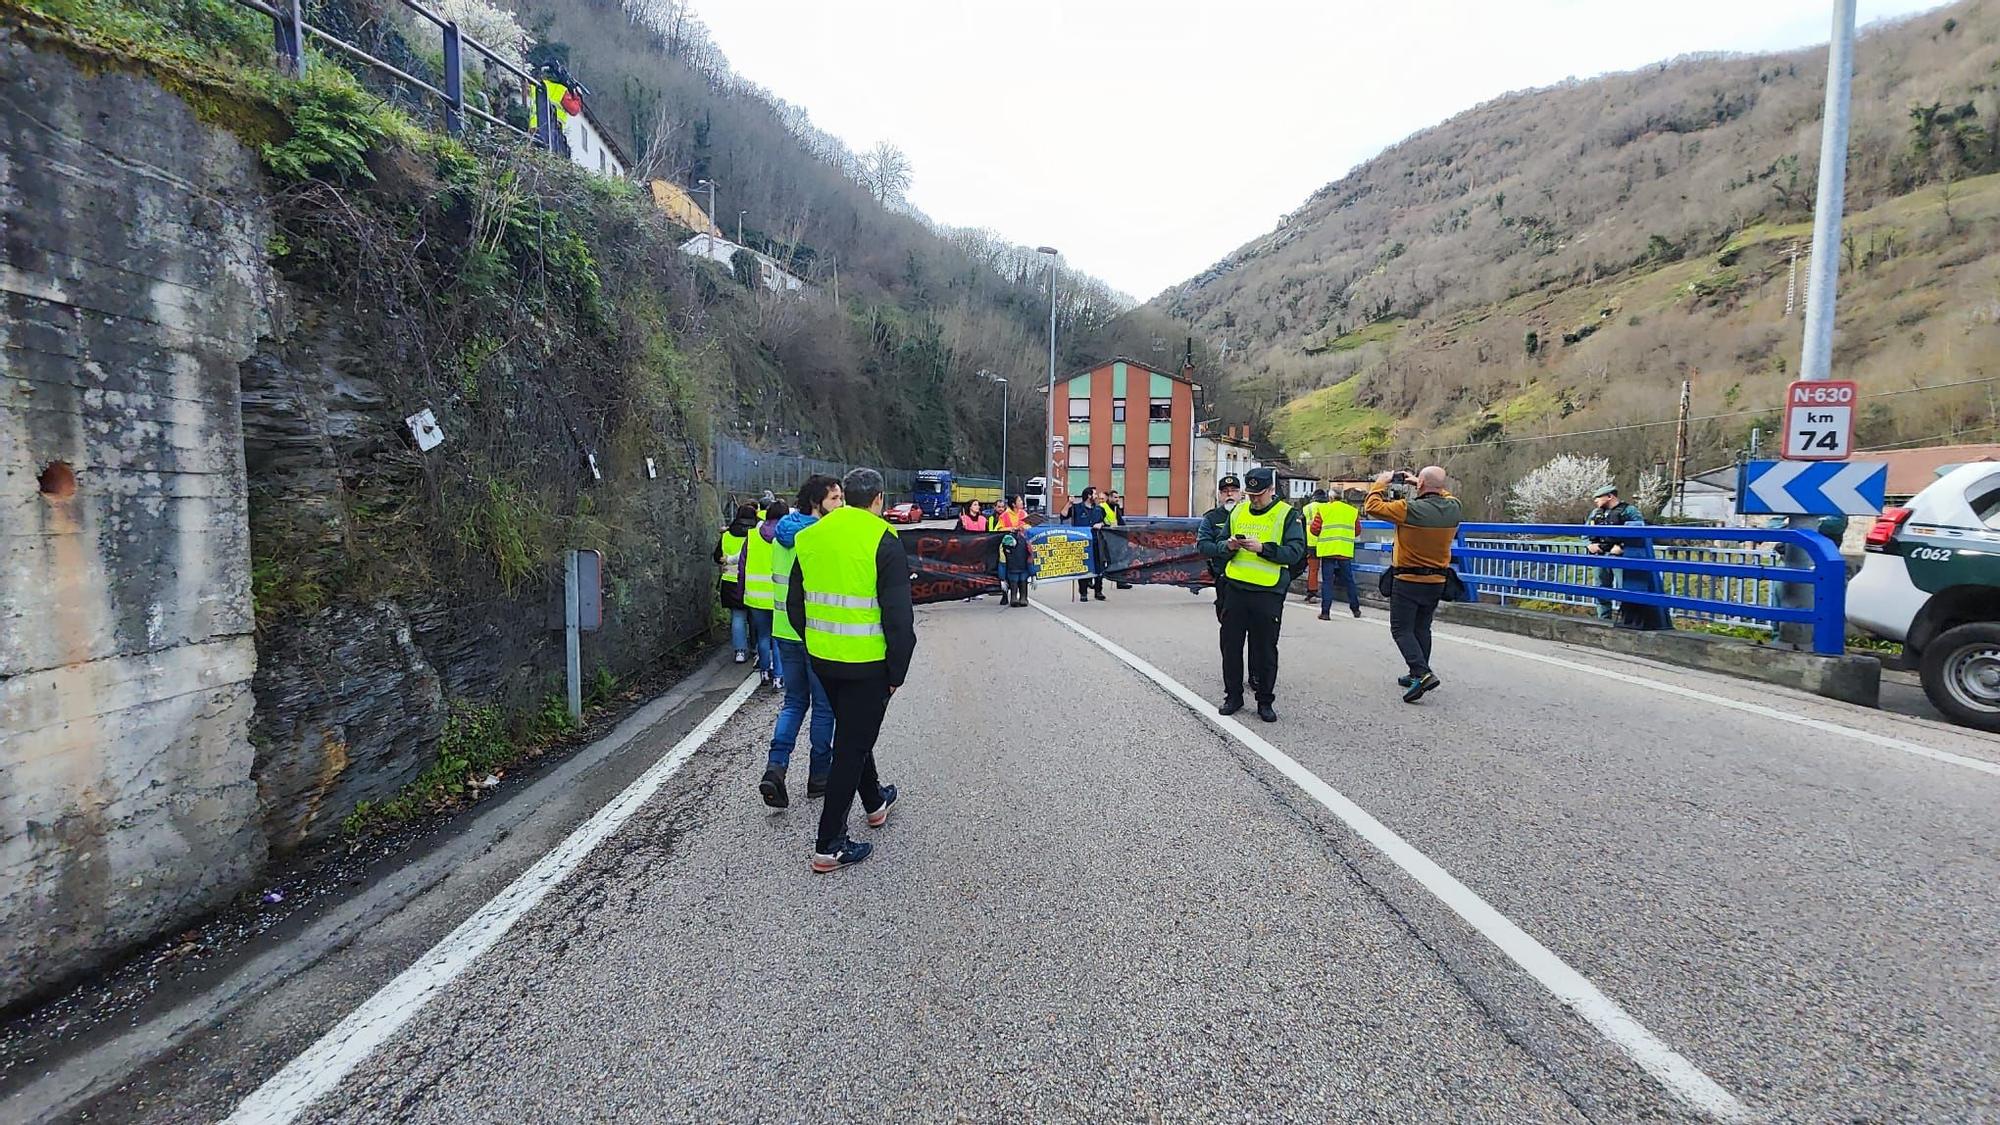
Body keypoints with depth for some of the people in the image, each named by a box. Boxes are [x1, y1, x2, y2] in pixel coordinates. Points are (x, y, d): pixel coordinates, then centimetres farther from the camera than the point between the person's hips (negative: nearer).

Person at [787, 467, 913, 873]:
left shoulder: (811, 537, 5)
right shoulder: (883, 542, -14)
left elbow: (795, 605, 12)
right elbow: (899, 617, -16)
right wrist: (897, 672, -7)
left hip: (822, 659, 7)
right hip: (867, 664, -6)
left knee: (852, 732, 25)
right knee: (852, 746, 4)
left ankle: (874, 802, 45)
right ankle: (829, 846, 10)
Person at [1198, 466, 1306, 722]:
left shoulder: (1288, 515, -2)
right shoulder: (1237, 512, 10)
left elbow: (1295, 553, -12)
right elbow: (1219, 547, 14)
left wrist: (1262, 548, -22)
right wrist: (1227, 546, -9)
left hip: (1268, 593, -4)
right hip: (1235, 588, 4)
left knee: (1265, 650, 6)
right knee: (1231, 646, 8)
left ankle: (1265, 701, 21)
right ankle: (1233, 696, 23)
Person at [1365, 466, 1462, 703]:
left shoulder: (1409, 509, -22)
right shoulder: (1453, 508, -3)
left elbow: (1372, 507, -14)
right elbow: (1442, 496, 22)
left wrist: (1381, 484, 2)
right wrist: (1418, 485, 20)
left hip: (1408, 581, -6)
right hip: (1437, 581, 6)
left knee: (1401, 629, 0)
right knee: (1422, 629, 17)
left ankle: (1422, 673, -16)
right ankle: (1418, 675, 24)